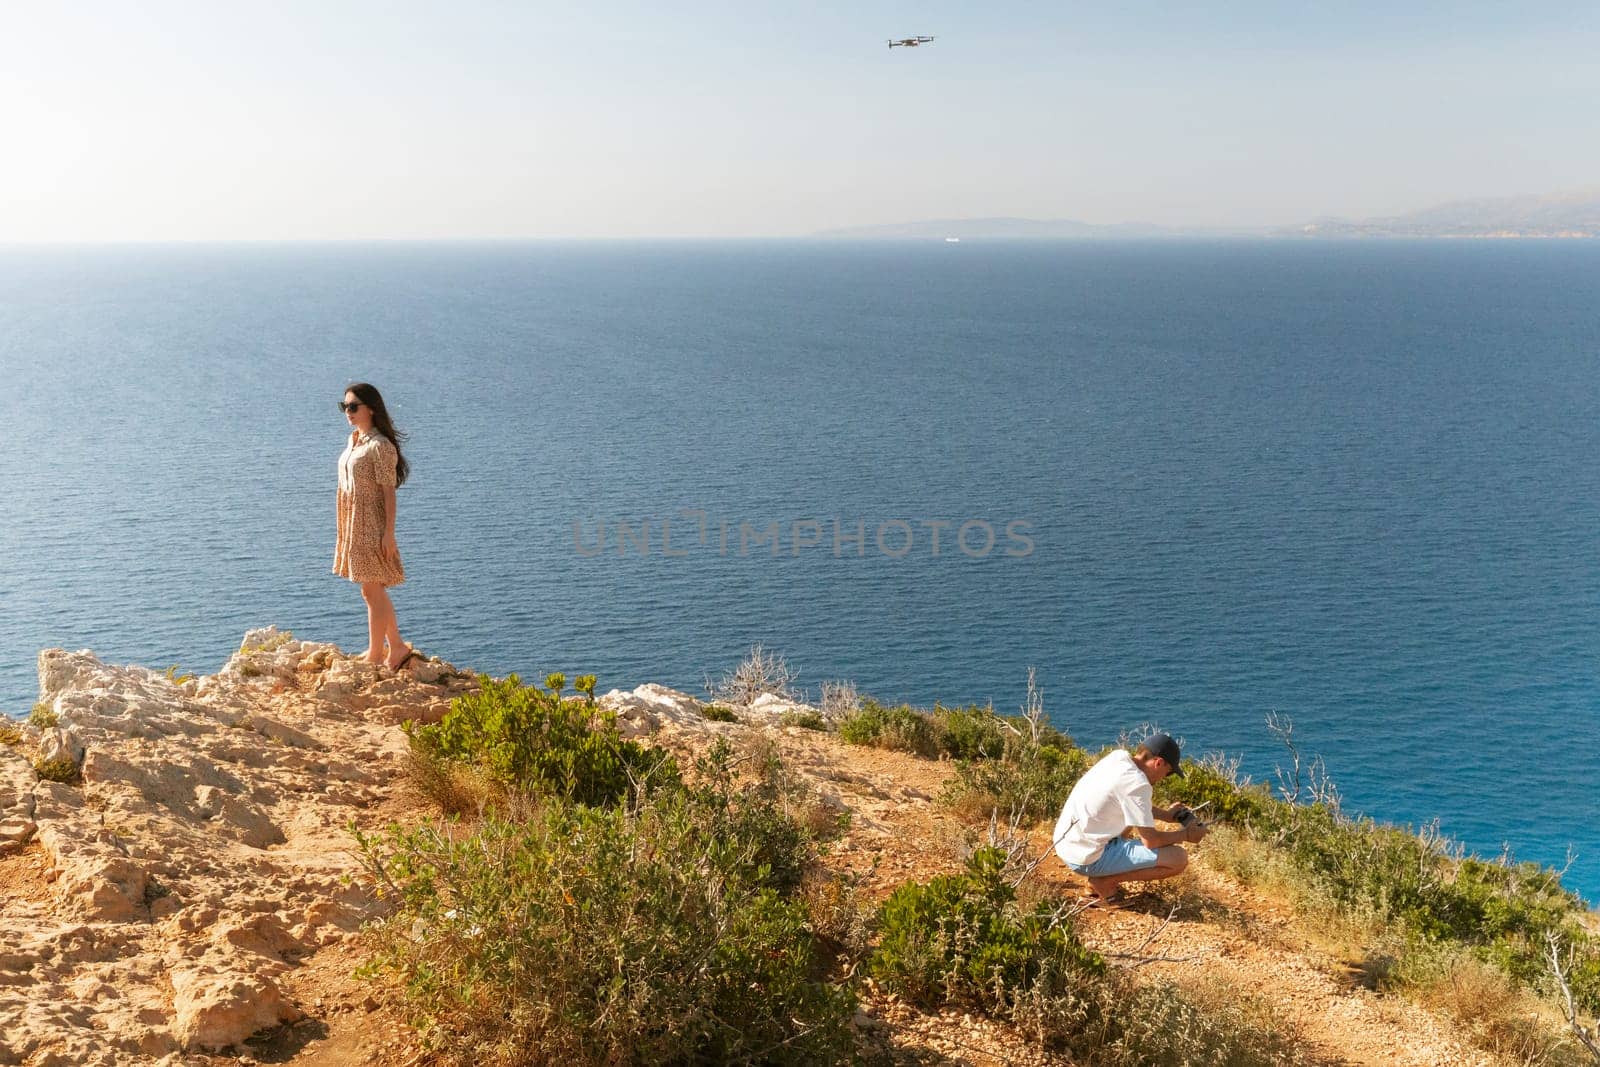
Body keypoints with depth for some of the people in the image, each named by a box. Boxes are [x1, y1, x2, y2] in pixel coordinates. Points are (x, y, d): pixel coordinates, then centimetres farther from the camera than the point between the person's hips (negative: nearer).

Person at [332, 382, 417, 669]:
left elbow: (389, 491, -16)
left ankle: (375, 656, 8)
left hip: (372, 527, -9)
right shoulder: (354, 441, 11)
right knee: (374, 591, 14)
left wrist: (389, 532, -19)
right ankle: (396, 648, 23)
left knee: (372, 591, -2)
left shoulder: (380, 446, -15)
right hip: (354, 527, 9)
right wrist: (343, 531, 17)